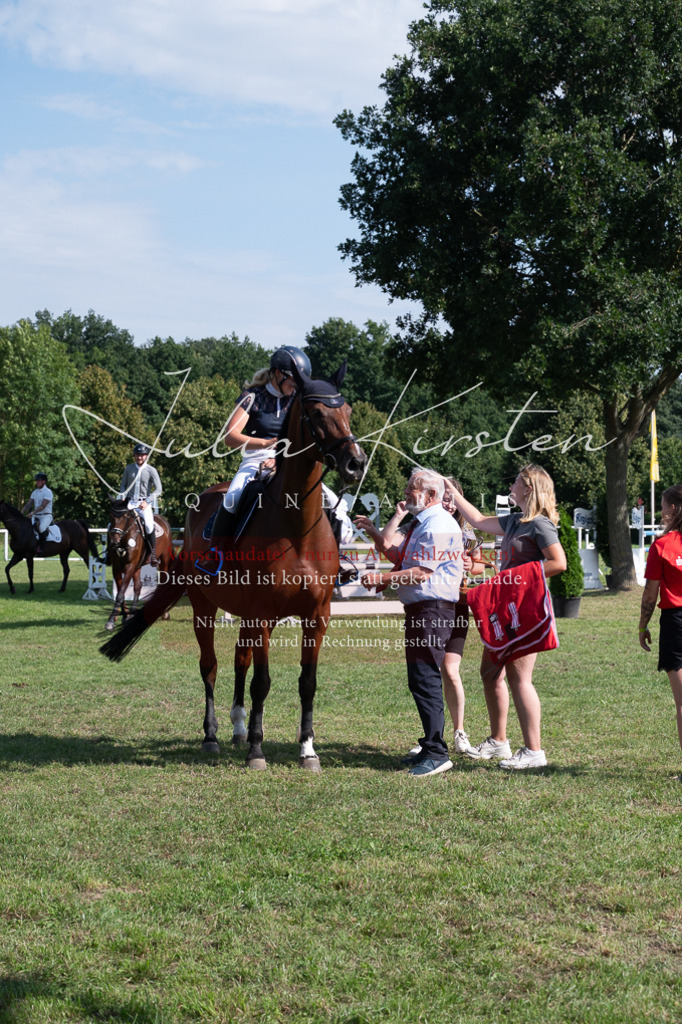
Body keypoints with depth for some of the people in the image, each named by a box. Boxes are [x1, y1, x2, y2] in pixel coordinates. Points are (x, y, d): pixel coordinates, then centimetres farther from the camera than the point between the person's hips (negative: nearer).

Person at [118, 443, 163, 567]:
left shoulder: (151, 471, 0)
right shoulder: (129, 468, 9)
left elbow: (158, 489, -4)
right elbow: (123, 484, 17)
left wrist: (147, 501, -15)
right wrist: (123, 497, -2)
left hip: (144, 503, -3)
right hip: (130, 502, 3)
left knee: (149, 525, -24)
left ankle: (153, 553, -9)